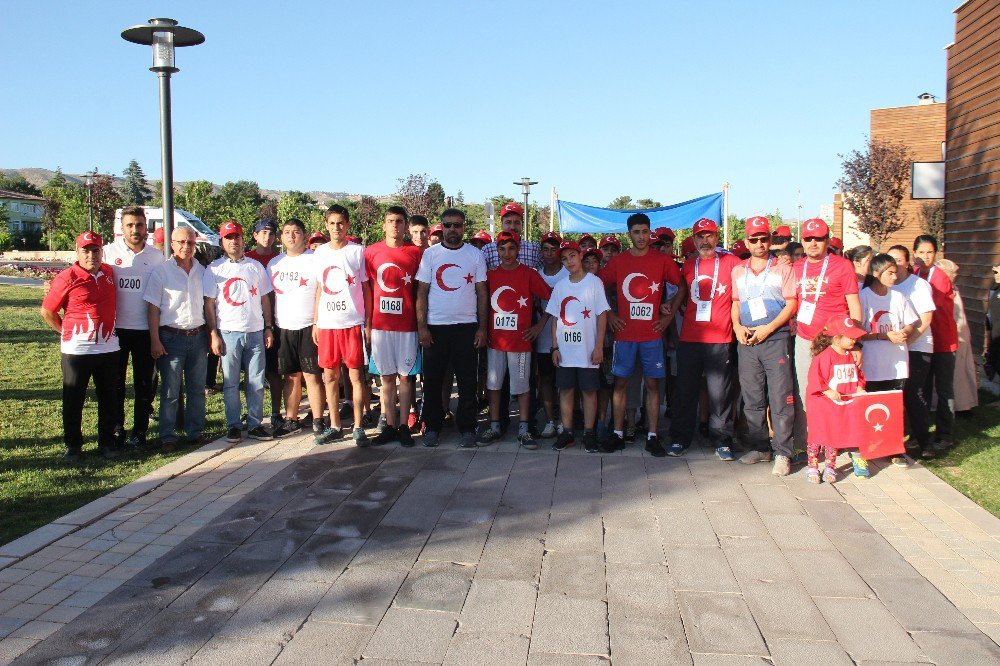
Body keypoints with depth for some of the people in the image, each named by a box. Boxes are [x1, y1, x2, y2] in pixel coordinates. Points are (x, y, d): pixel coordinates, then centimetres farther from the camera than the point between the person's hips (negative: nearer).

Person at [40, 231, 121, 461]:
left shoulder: (109, 272, 5)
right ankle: (73, 446, 21)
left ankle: (107, 443, 24)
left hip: (108, 346, 5)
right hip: (77, 350, -4)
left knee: (109, 399, 11)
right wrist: (66, 332, 0)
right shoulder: (67, 278, -10)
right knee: (73, 400, 7)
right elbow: (46, 311, -3)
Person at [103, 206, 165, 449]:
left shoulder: (156, 257, 2)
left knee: (144, 383, 7)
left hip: (145, 329, 0)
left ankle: (140, 431, 18)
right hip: (116, 328, 0)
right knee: (116, 382, 9)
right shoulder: (109, 253, -1)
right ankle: (117, 429, 22)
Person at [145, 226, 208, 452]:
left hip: (198, 336, 4)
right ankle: (167, 436, 12)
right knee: (170, 391, 2)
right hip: (171, 337, -4)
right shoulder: (161, 271, -3)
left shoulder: (202, 271, 9)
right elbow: (153, 308, -5)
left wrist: (210, 335, 10)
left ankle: (195, 431, 21)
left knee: (197, 389, 10)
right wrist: (155, 340, -10)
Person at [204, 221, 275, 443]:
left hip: (255, 332, 2)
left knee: (257, 382, 4)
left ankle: (255, 424, 14)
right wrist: (214, 334, -5)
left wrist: (268, 328, 6)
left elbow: (265, 299, 13)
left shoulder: (255, 266, 10)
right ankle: (233, 426, 15)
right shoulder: (215, 269, 3)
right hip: (228, 332, -2)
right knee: (230, 383, 4)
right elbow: (209, 304, 2)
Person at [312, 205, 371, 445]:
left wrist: (368, 322, -3)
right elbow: (320, 289, 17)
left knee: (356, 375, -2)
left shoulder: (358, 252, 0)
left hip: (353, 323, -4)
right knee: (330, 376, 8)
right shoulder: (320, 253, 11)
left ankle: (358, 427, 7)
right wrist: (315, 322, 12)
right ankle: (334, 426, 19)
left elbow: (366, 288, 3)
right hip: (327, 324, 4)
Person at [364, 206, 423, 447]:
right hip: (380, 325, 1)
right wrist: (367, 324, 4)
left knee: (405, 376, 3)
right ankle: (390, 426, 15)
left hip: (407, 325, -1)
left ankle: (404, 426, 11)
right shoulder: (371, 252, 6)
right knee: (387, 377, 7)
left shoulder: (416, 253, 2)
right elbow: (367, 290, 8)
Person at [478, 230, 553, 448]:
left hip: (520, 340, -3)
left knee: (522, 385, 2)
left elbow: (551, 299, 0)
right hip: (495, 339, 3)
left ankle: (523, 430, 11)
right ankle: (494, 427, 19)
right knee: (493, 383, 8)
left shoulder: (529, 274, -3)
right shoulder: (490, 275, 6)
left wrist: (540, 325, -3)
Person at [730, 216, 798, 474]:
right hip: (746, 342, 4)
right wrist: (737, 327, 1)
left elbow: (791, 304, -1)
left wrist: (767, 329, -12)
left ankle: (783, 453, -2)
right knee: (752, 399, 8)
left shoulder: (783, 269, 4)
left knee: (780, 398, -7)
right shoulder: (738, 271, 15)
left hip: (775, 339, -4)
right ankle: (760, 447, 19)